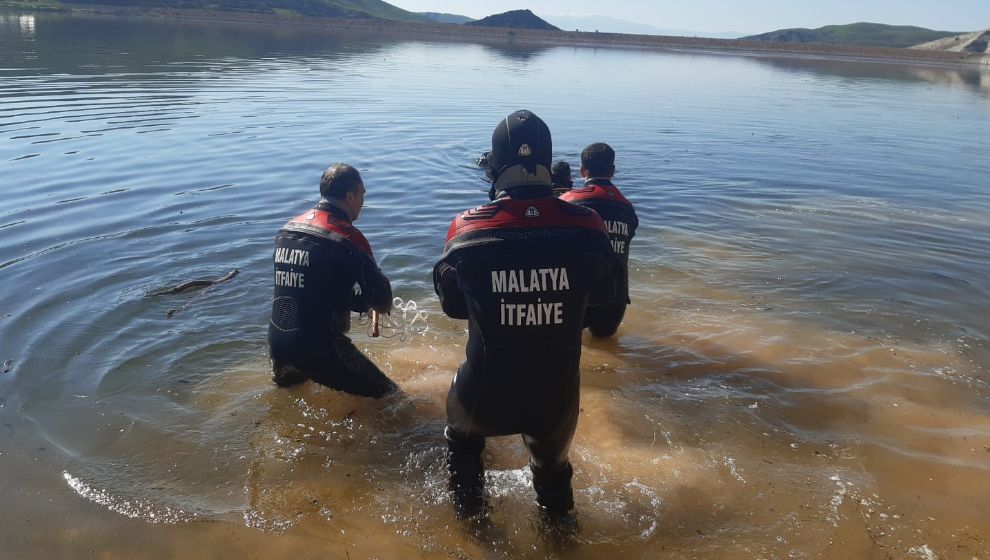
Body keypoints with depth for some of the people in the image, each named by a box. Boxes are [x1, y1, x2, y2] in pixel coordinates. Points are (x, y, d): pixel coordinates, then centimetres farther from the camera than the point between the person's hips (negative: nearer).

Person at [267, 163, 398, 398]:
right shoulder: (347, 238, -13)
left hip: (277, 343, 8)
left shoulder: (287, 229, 7)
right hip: (320, 348, -7)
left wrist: (355, 301, 18)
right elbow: (383, 304, -6)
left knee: (287, 382, 38)